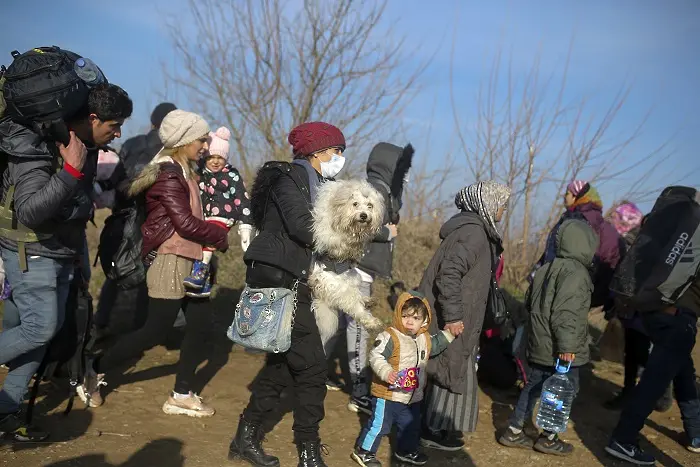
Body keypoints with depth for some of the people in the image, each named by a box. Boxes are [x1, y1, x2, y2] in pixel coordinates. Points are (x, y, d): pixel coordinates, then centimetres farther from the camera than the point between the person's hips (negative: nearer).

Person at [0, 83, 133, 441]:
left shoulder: (85, 146, 2)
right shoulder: (37, 147, -24)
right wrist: (71, 171, -39)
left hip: (62, 254, 8)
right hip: (31, 255, -8)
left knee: (43, 330, 8)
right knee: (40, 328, -11)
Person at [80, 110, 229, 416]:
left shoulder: (181, 171, 13)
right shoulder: (168, 174, -16)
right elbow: (185, 223, -20)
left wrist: (213, 235, -2)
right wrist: (221, 236, -8)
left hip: (187, 261, 10)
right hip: (170, 261, -10)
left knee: (200, 322, 8)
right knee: (155, 332, -3)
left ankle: (182, 395, 17)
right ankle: (95, 371, 15)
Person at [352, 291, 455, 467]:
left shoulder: (425, 339, 5)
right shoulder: (389, 337, -21)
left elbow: (437, 344, 25)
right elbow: (375, 356, -29)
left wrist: (449, 333, 14)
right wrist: (386, 372, -42)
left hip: (413, 397, 8)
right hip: (388, 395, -7)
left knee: (411, 426, 22)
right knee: (379, 424, 2)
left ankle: (407, 450, 44)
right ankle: (363, 451, 19)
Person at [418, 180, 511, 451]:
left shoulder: (476, 228, 12)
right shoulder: (473, 232, -20)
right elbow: (449, 273, -28)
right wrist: (452, 315, -26)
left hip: (454, 314, 10)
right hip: (451, 317, -10)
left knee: (447, 371, 17)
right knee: (453, 372, 1)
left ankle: (436, 424, 29)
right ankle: (434, 431, 12)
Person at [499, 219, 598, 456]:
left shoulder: (545, 269, 12)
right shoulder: (576, 273, -17)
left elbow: (530, 302, 22)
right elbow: (565, 313, -25)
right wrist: (567, 344, -25)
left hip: (540, 346, 9)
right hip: (561, 349, -9)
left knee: (533, 386, 16)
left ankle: (514, 431, 21)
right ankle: (548, 438, 14)